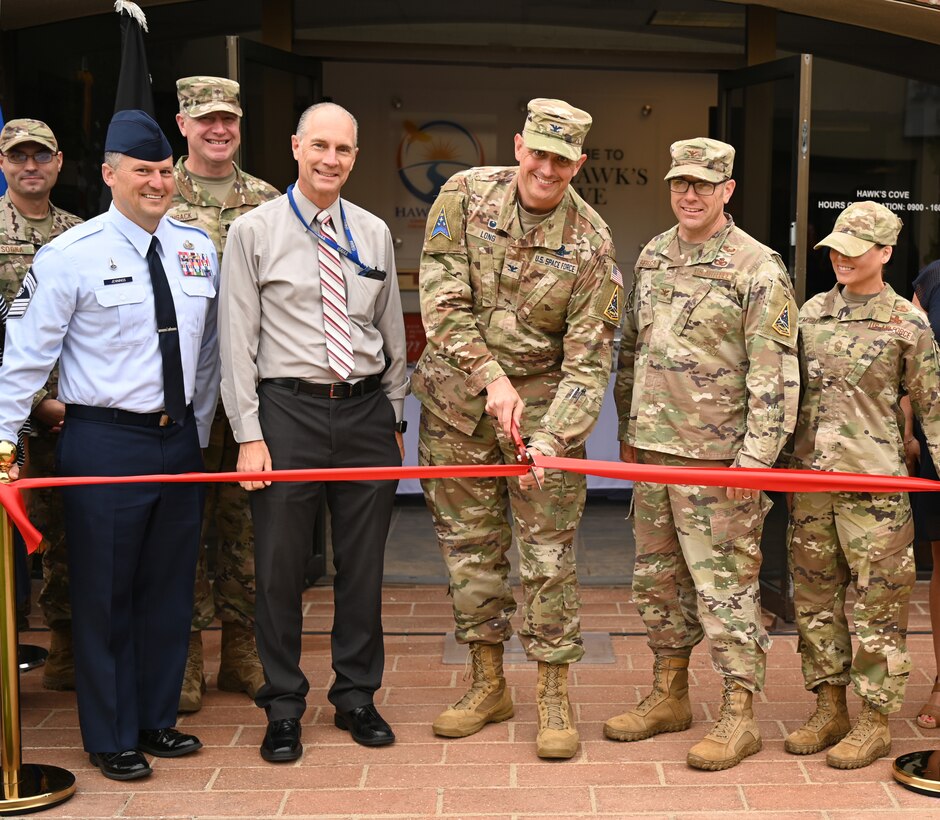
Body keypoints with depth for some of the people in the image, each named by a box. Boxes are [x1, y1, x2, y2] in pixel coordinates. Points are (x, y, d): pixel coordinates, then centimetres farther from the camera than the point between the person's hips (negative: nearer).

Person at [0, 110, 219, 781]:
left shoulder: (197, 250, 7)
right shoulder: (70, 255, -8)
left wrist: (197, 432, 14)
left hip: (179, 439, 5)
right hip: (105, 442, -5)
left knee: (170, 591, 14)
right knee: (105, 595, 4)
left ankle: (157, 719, 31)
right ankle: (111, 739, 20)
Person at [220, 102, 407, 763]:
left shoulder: (374, 234, 9)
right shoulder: (255, 231, -1)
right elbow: (237, 340, -4)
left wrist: (394, 416, 14)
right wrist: (248, 434, -8)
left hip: (366, 410, 3)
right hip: (288, 409, -3)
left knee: (363, 565, 10)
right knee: (281, 566, 3)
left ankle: (357, 695, 25)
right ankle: (283, 706, 18)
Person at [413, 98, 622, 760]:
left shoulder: (591, 241, -9)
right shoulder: (465, 196, -5)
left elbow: (589, 357, -12)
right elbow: (442, 302, -9)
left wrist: (551, 438, -25)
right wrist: (491, 379, -19)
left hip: (544, 404, -2)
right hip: (457, 401, 2)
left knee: (549, 552, -1)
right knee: (469, 545, 10)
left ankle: (555, 696, 12)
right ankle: (488, 685, 25)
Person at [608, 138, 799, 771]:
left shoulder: (758, 269, -9)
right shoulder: (652, 256, 12)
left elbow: (774, 374, -13)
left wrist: (756, 456, -18)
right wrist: (628, 429, 19)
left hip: (717, 456, -7)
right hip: (652, 448, 7)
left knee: (724, 584, -3)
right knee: (658, 578, 15)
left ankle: (740, 715, 8)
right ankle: (670, 695, 29)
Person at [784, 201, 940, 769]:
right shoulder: (812, 312, 11)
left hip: (874, 480, -5)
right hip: (809, 475, 5)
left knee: (876, 601, 0)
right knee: (815, 595, 10)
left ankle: (875, 722, 11)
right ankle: (830, 708, 22)